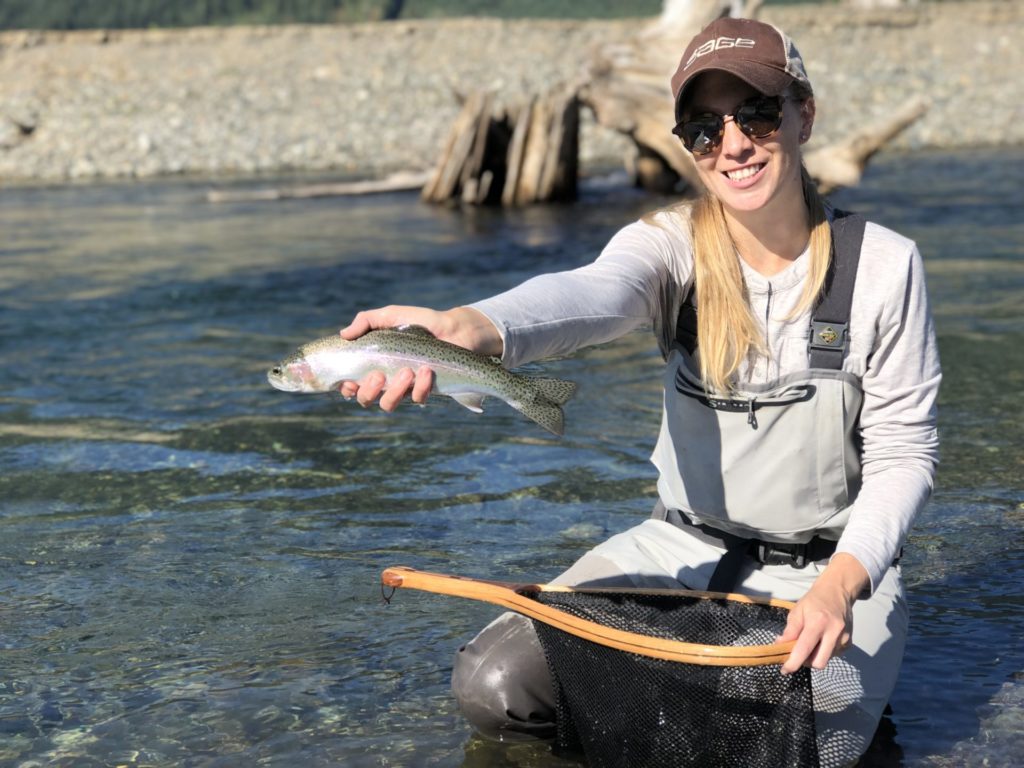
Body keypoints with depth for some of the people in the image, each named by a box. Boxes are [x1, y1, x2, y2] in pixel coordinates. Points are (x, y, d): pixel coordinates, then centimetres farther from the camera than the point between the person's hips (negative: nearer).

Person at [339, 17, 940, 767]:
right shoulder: (672, 243, -10)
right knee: (494, 686, -13)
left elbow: (903, 452, -7)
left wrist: (841, 584, -26)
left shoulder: (882, 265, -11)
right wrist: (467, 328, -59)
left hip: (834, 563, -2)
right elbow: (593, 293, -35)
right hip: (685, 546, 2)